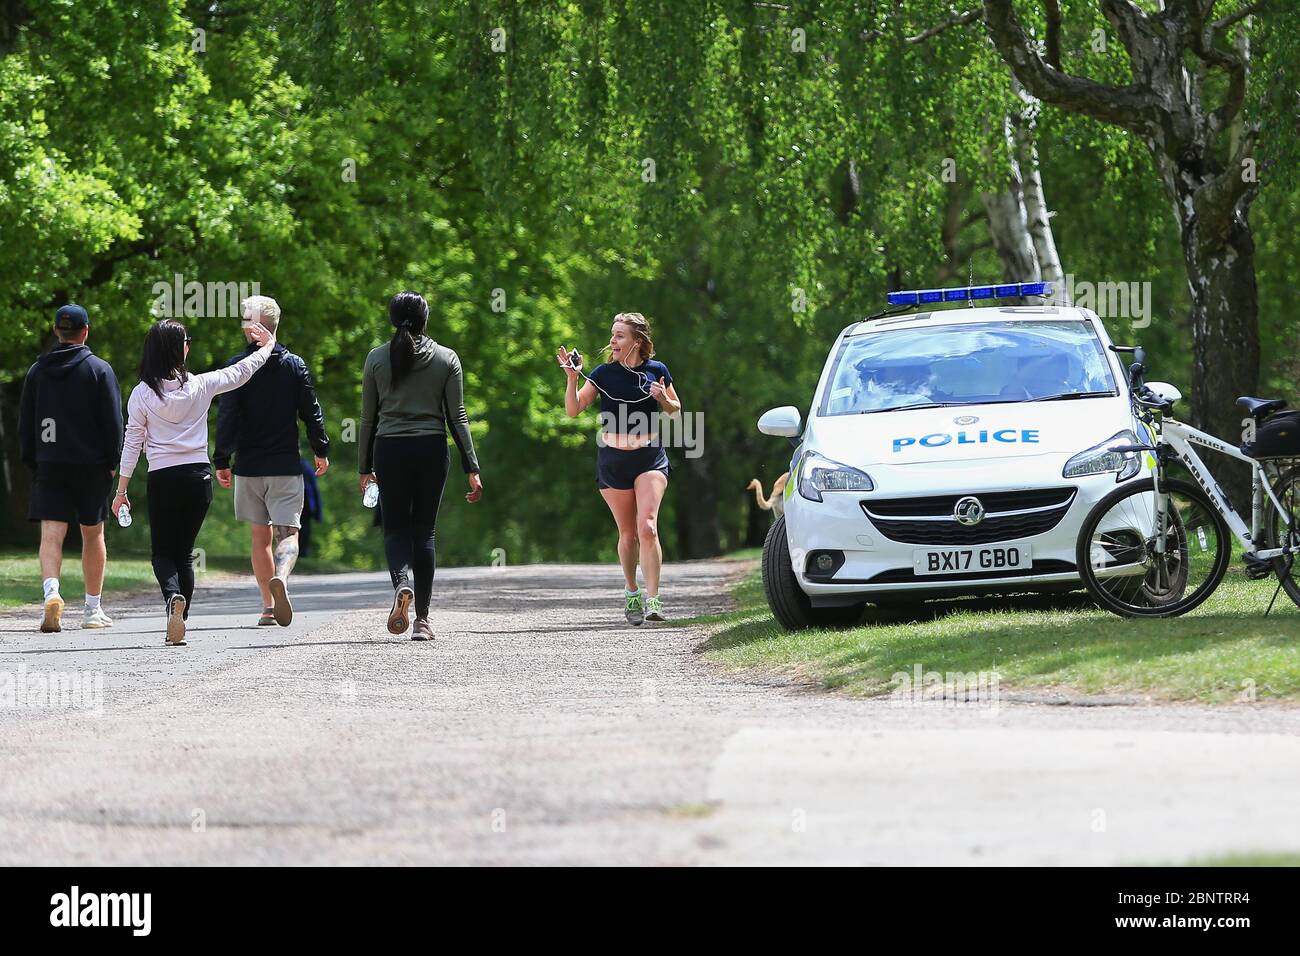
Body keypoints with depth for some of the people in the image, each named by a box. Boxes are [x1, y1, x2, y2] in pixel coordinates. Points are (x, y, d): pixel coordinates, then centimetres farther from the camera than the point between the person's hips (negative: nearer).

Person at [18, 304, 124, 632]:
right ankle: (93, 609, 16)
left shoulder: (37, 371, 6)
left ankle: (51, 592, -31)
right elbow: (113, 420, -5)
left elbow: (26, 422, 8)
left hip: (49, 466, 1)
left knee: (51, 534, -5)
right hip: (92, 466, -1)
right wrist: (113, 463, 2)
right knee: (93, 534, 11)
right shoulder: (99, 369, -3)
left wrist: (31, 460, 14)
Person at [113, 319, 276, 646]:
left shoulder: (142, 394, -6)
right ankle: (179, 624, 6)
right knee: (184, 552, 13)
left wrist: (121, 490, 5)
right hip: (199, 477, 2)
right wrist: (268, 346, 31)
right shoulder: (200, 386, -3)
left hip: (162, 480, -2)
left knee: (162, 552, 7)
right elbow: (242, 372, 13)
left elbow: (132, 443, -2)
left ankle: (173, 596, -24)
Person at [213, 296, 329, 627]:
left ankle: (268, 606, 15)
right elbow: (312, 412, 3)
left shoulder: (238, 366, -4)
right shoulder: (295, 365, 0)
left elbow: (227, 416, -6)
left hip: (249, 464, 1)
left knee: (260, 537, 14)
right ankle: (281, 577, -36)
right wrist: (321, 450, 17)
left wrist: (221, 460, 0)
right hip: (286, 466, -1)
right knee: (288, 533, -5)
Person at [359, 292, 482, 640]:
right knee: (424, 530, 8)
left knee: (395, 528, 8)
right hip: (432, 448, 0)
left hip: (390, 448, 0)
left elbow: (368, 417, 4)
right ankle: (422, 618, 4)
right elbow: (457, 417, 0)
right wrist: (471, 468, 1)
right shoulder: (447, 359, 2)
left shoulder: (377, 358, 2)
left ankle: (402, 584, -25)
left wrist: (366, 468, 11)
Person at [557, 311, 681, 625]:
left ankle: (653, 599, -17)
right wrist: (572, 377, -19)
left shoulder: (656, 371, 0)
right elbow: (573, 410, -5)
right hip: (612, 459, 1)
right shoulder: (605, 373, -2)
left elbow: (675, 409, 14)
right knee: (628, 533, 7)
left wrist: (663, 398, -9)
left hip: (650, 458, -1)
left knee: (647, 527, -16)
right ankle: (631, 593, 27)